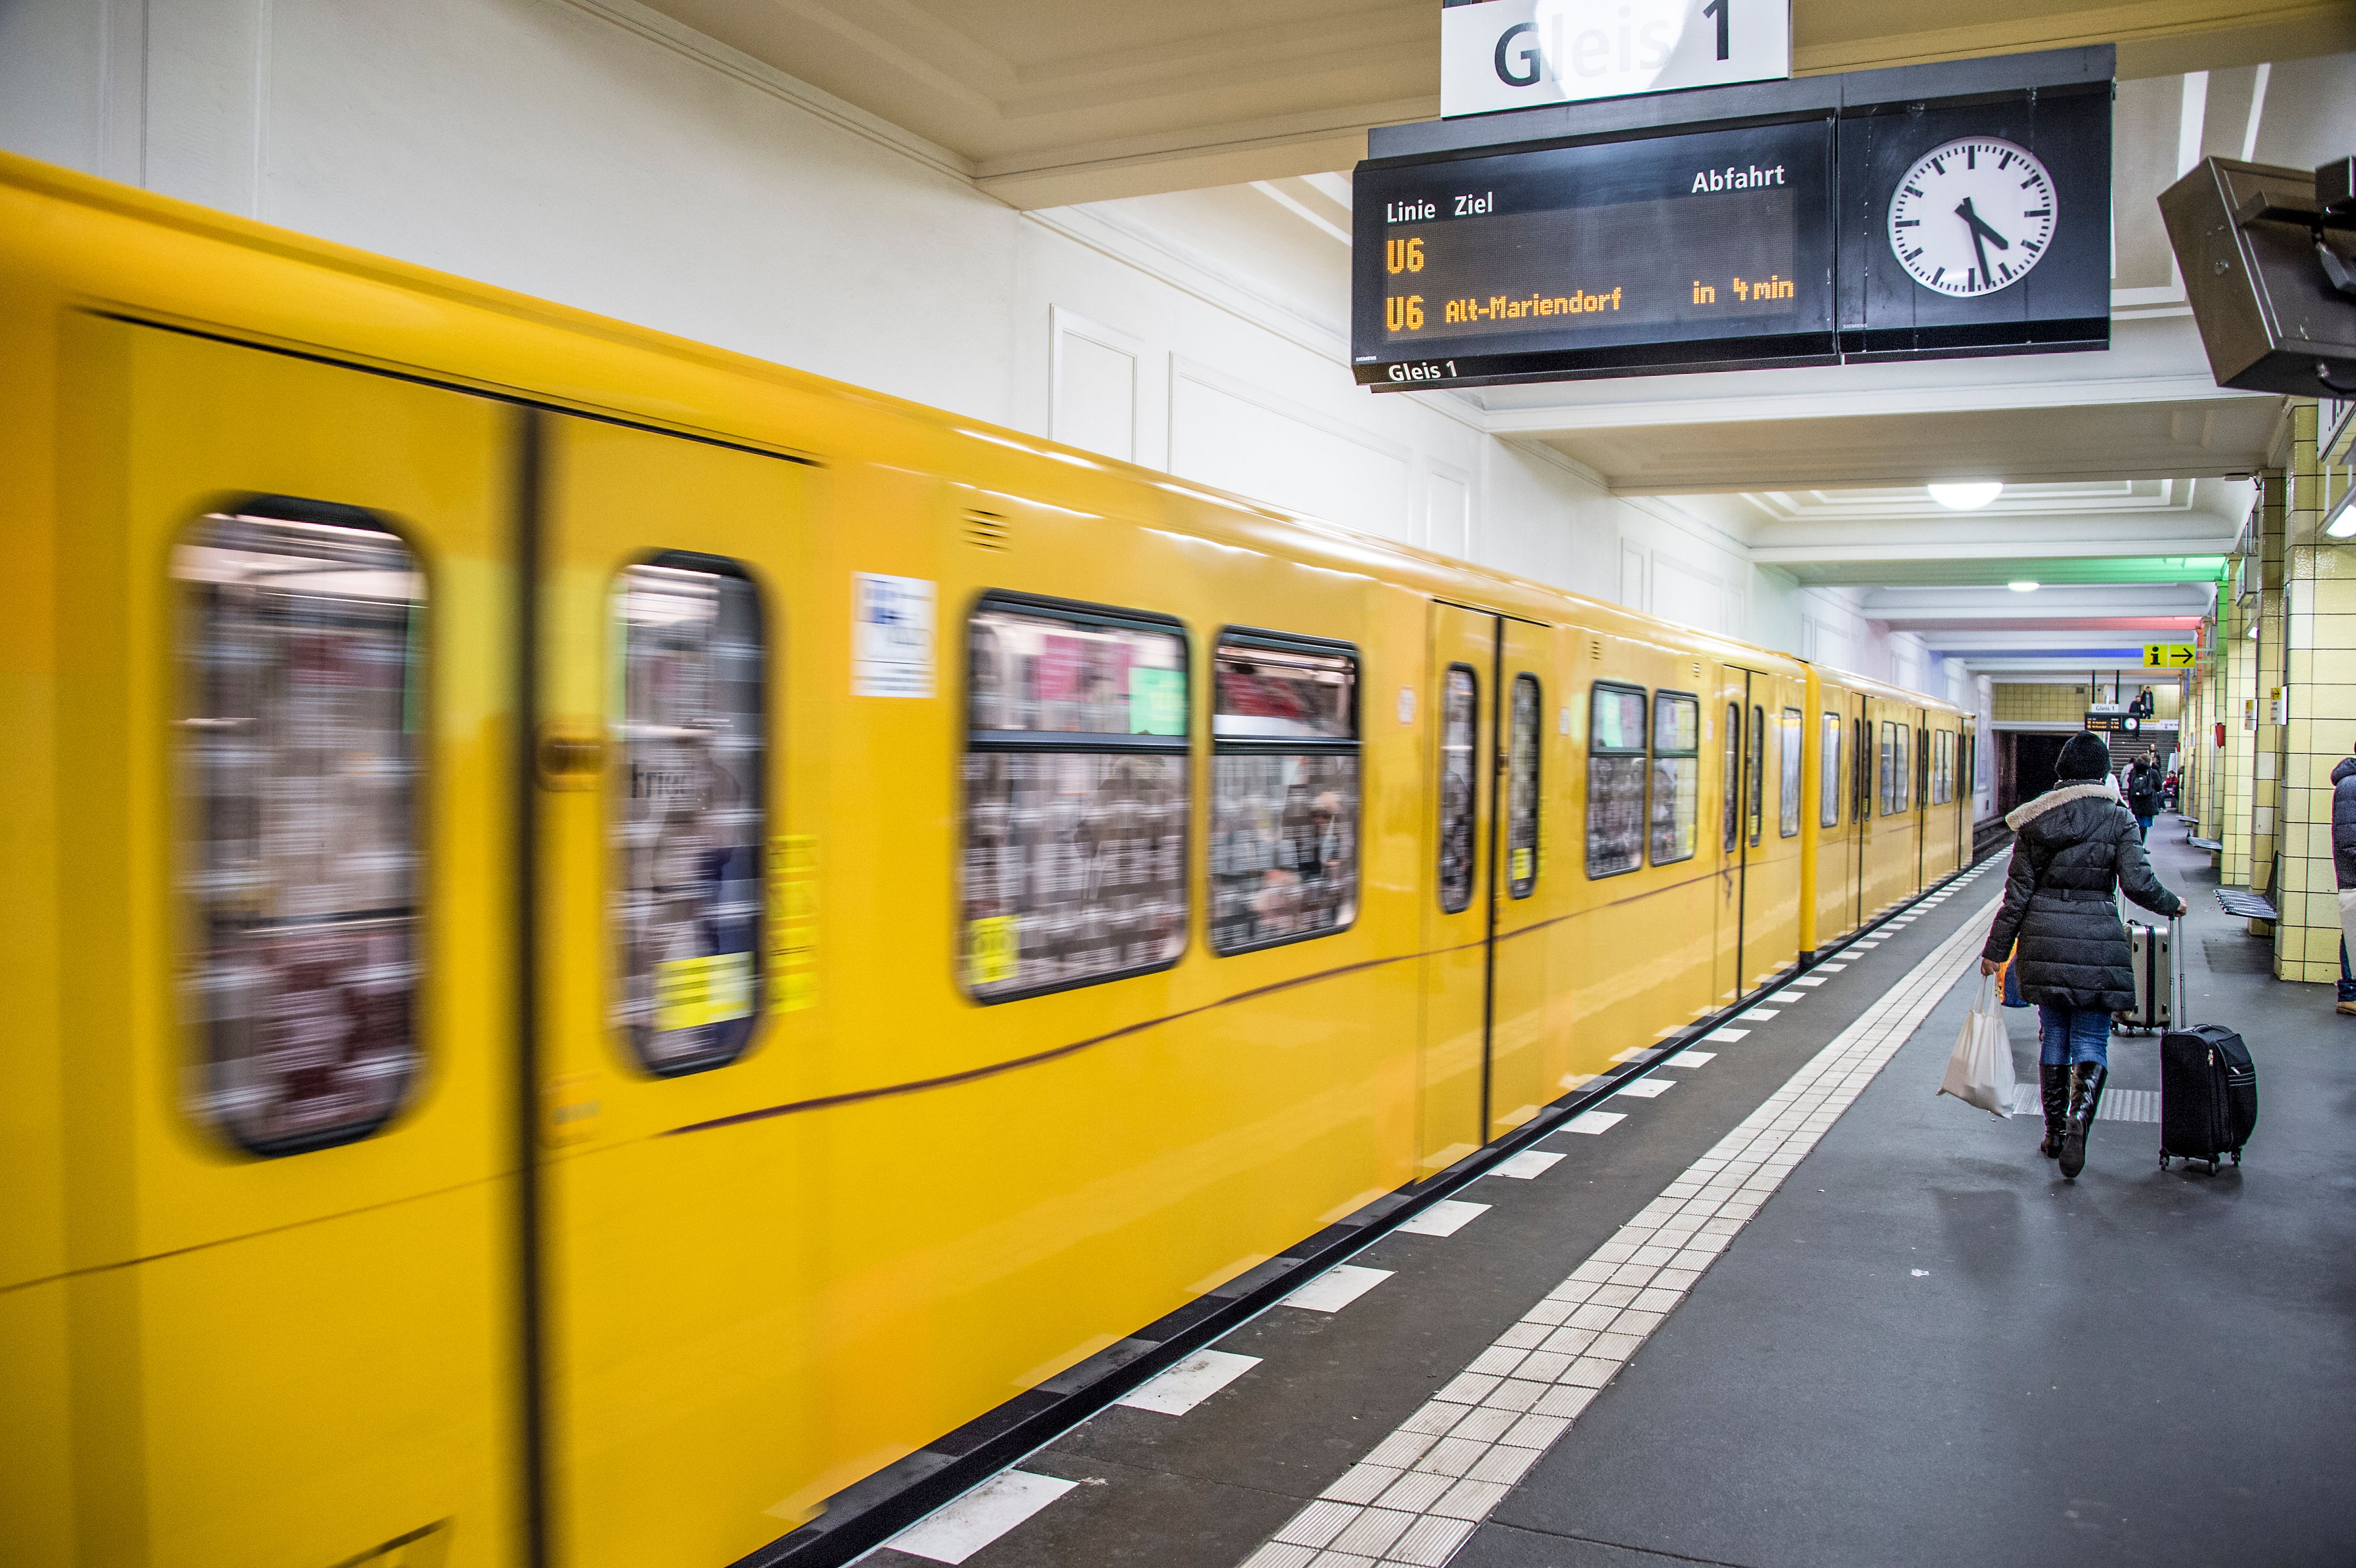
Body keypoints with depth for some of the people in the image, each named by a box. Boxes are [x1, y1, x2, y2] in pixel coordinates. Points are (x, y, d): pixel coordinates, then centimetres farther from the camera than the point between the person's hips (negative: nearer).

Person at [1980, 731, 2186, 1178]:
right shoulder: (2117, 818, -4)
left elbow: (2018, 891, 1)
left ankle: (2054, 1133, 20)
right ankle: (2078, 1117, -19)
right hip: (2097, 943, -2)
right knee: (2091, 1040, 4)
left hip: (2045, 940, 2)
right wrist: (2172, 904, 12)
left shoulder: (2035, 819, 1)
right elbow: (2138, 884, -10)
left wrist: (1996, 949, 6)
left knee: (2053, 1035, 14)